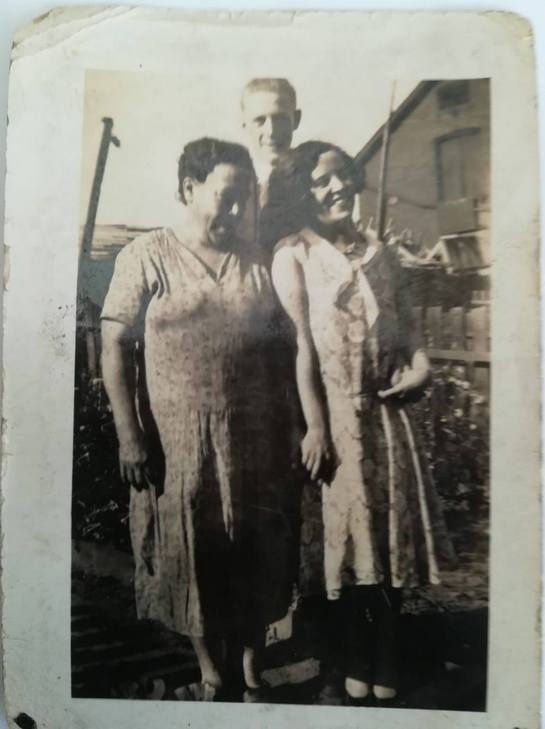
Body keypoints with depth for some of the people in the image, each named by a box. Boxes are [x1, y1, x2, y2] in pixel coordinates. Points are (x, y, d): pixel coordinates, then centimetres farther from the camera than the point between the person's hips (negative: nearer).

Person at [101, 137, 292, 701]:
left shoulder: (256, 262, 6)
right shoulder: (146, 256, -3)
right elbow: (115, 347, -6)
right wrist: (129, 436, -11)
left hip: (250, 438, 3)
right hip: (175, 440, -2)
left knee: (253, 556, 13)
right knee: (192, 558, 12)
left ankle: (253, 672, 37)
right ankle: (212, 676, 36)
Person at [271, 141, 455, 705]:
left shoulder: (379, 250, 14)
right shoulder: (294, 253, -2)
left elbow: (405, 319, 15)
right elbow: (301, 343, -10)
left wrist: (420, 362, -6)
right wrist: (315, 425, -15)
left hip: (388, 408, 5)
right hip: (336, 410, -5)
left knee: (391, 530, 12)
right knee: (348, 535, 7)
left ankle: (385, 669, 34)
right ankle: (355, 670, 30)